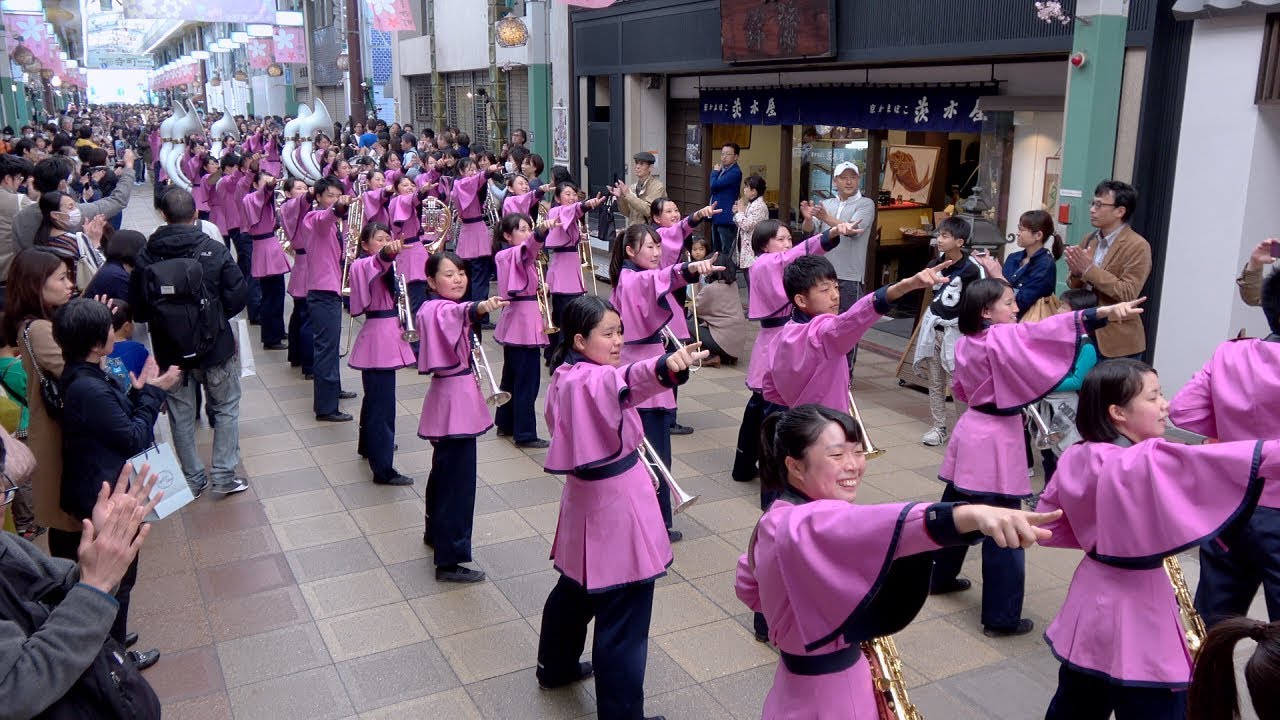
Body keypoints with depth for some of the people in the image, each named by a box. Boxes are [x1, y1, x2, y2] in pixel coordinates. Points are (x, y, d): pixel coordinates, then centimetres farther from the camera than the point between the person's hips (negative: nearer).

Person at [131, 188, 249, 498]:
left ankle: (193, 479, 24)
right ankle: (223, 475, 15)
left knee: (181, 415, 15)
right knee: (226, 409, 15)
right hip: (215, 345, -2)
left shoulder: (146, 257, -9)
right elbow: (238, 297, -10)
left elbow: (137, 311, -5)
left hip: (169, 352, 2)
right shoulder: (214, 251, -14)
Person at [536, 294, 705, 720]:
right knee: (624, 621, -4)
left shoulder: (567, 377, 6)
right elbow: (627, 381, -47)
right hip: (615, 510, -11)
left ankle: (556, 666, 50)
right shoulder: (591, 381, -24)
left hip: (587, 502, 11)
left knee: (576, 588, 29)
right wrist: (666, 366, -65)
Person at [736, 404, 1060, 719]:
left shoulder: (781, 520, 2)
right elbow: (868, 526, -52)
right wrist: (972, 514, -66)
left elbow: (748, 586, 17)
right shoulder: (809, 526, -30)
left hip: (807, 684, 9)